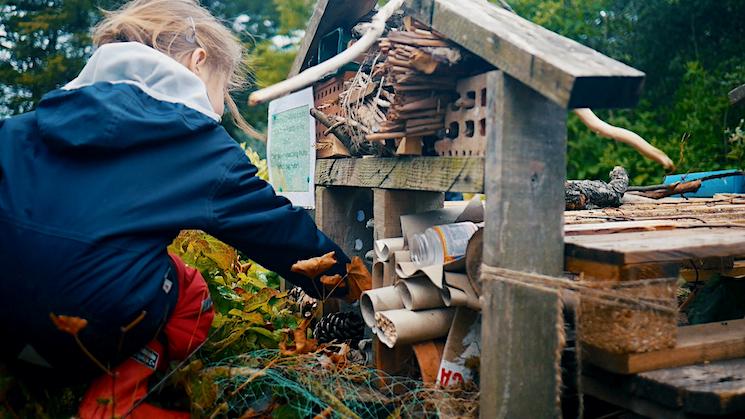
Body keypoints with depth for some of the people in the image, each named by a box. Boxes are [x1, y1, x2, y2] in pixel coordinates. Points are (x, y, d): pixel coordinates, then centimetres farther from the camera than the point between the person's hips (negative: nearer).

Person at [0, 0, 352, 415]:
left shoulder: (53, 112, 16)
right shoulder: (198, 143, 2)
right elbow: (281, 230, 9)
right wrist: (346, 280, 23)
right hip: (95, 330, -6)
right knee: (192, 297, 23)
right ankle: (119, 383, -2)